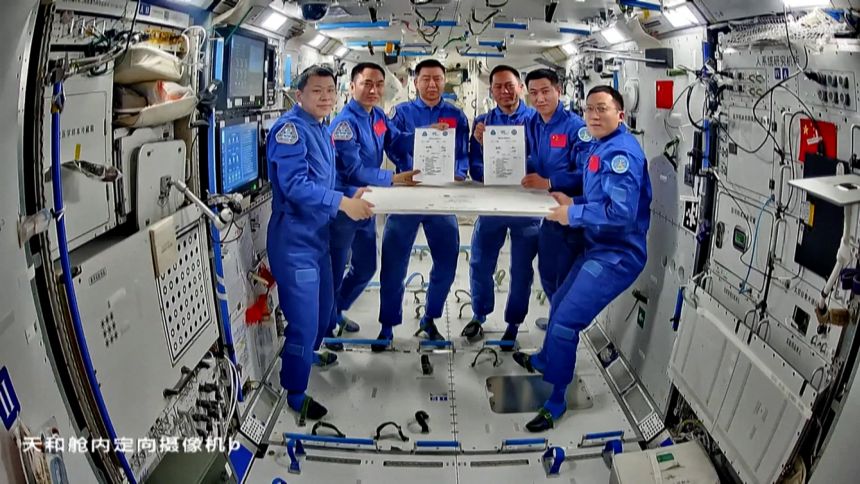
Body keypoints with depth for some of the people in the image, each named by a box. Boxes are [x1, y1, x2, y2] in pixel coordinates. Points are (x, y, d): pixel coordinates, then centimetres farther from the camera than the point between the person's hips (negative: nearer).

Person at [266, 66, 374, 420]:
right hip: (295, 239, -9)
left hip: (318, 234, 9)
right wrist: (342, 203, -26)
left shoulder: (323, 130, 13)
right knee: (304, 319, -2)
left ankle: (308, 356, 46)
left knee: (322, 309, 22)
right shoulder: (290, 128, -16)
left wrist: (355, 196, 1)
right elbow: (295, 185, -26)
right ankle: (295, 391, 16)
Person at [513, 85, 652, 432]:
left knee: (566, 322, -12)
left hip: (616, 255, -10)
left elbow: (620, 211, -30)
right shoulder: (600, 147, 12)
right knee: (559, 304, 24)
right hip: (598, 248, 10)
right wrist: (571, 202, 3)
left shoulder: (621, 152, -21)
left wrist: (573, 215, -19)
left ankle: (553, 400, 4)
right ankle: (545, 361, 48)